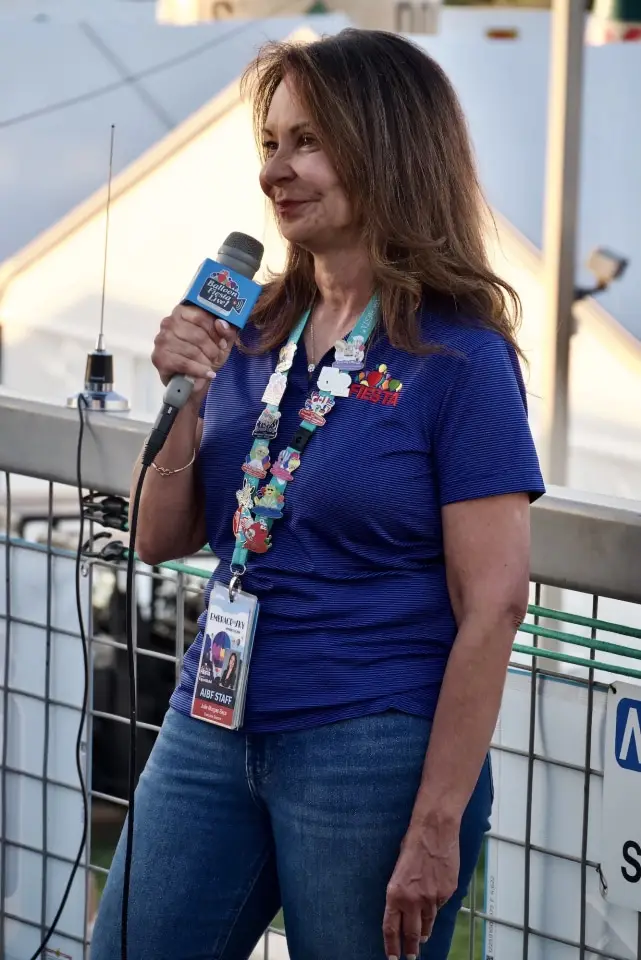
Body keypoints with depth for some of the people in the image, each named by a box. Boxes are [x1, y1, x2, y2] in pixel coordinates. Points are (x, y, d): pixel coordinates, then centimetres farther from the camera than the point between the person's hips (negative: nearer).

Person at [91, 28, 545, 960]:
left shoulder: (459, 358, -11)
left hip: (371, 751, -6)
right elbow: (163, 539, 12)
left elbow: (492, 606, -14)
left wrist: (436, 830, -16)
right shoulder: (253, 336, 7)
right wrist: (185, 399, -5)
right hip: (211, 734, 6)